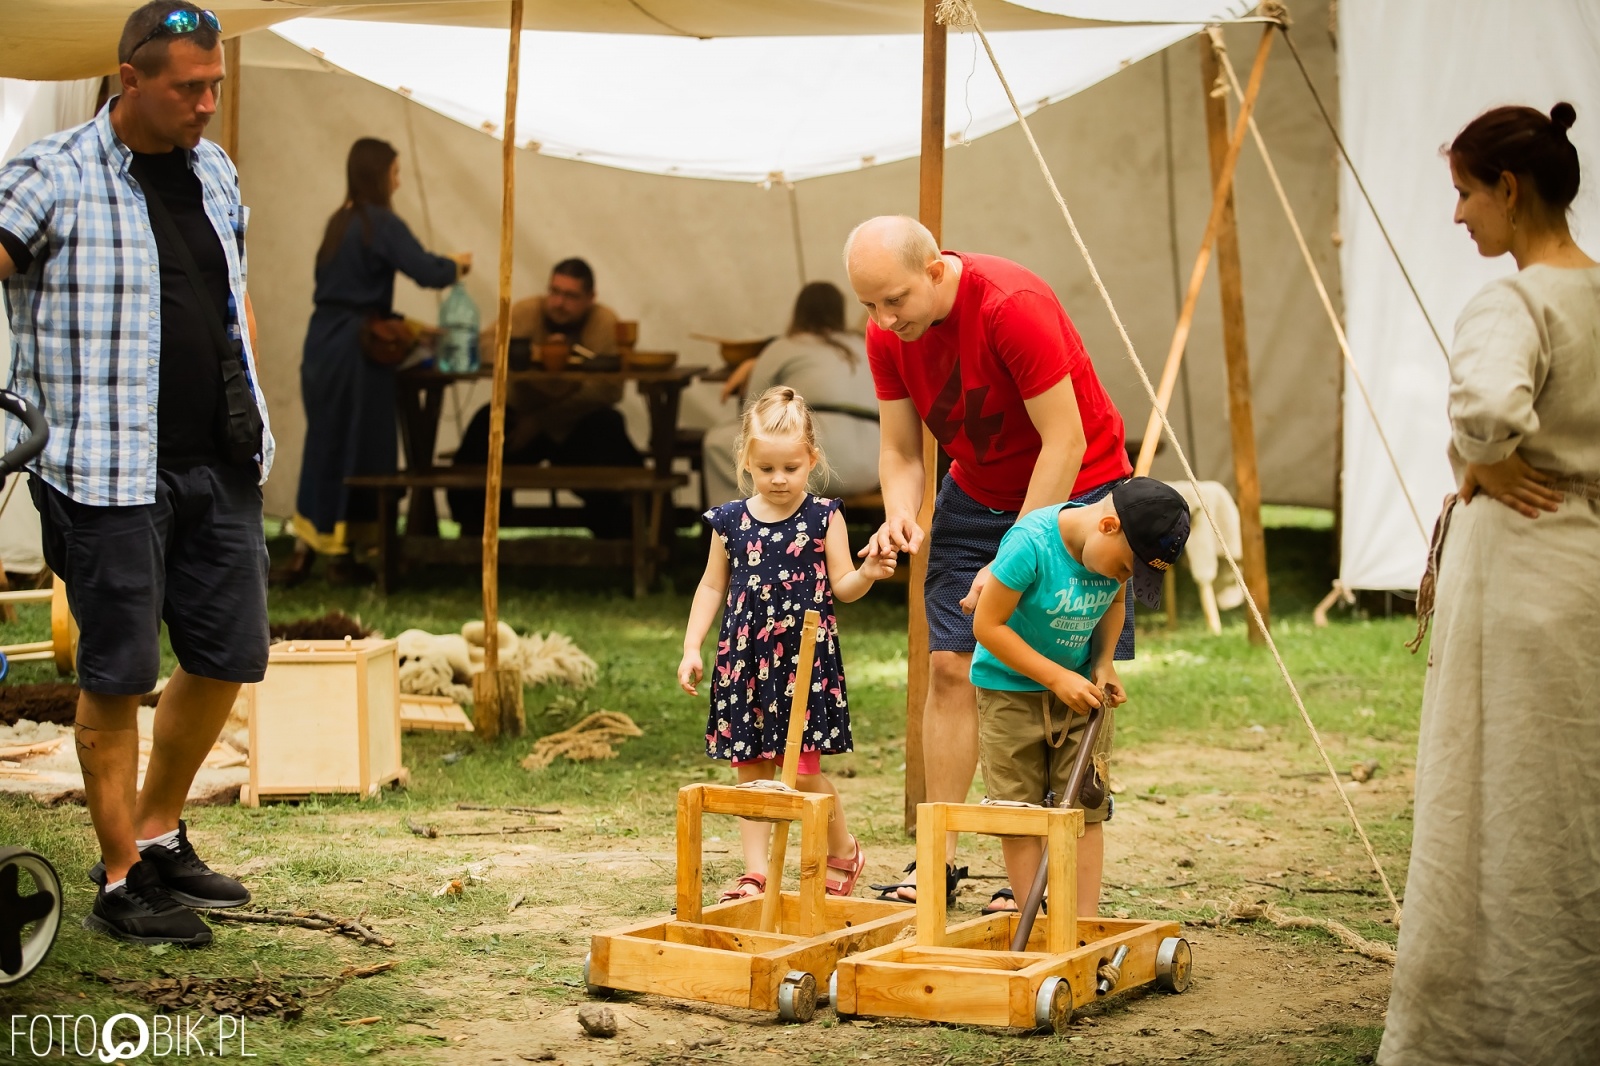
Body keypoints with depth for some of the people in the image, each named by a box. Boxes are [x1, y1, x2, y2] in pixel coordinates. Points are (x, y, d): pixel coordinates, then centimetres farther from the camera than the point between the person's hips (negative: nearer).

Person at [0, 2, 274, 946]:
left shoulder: (216, 172, 13)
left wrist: (250, 414, 17)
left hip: (220, 468, 7)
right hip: (111, 470, -7)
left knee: (230, 654, 10)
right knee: (119, 672, -1)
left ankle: (159, 834, 29)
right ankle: (122, 881, 10)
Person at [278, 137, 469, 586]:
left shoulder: (339, 222, 12)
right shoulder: (381, 223, -12)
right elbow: (426, 272, -19)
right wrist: (457, 264, 1)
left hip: (322, 343, 8)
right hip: (357, 348, -8)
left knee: (322, 443, 12)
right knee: (359, 447, 1)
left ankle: (305, 550, 12)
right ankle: (340, 554, 5)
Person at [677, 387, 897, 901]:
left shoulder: (824, 518, -2)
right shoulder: (731, 521, 5)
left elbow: (841, 586, 0)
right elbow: (712, 587, 13)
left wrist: (867, 574, -22)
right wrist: (692, 648, 7)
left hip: (806, 657, -3)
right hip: (745, 659, 3)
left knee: (802, 768, -6)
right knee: (751, 768, 5)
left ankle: (843, 850, 17)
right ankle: (755, 872, 11)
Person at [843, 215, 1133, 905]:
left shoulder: (1013, 305, -29)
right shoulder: (886, 335, -9)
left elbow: (1065, 444, -27)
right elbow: (900, 451, -1)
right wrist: (901, 518, -23)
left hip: (1074, 493, -6)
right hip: (977, 496, 6)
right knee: (951, 666, -3)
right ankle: (939, 861, 2)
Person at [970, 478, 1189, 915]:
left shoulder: (1120, 551, -11)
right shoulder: (1030, 543, -29)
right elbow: (987, 624, -24)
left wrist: (1104, 663, -6)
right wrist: (1057, 678, -23)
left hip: (1081, 688, 4)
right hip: (1011, 687, -4)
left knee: (1085, 806, 0)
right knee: (1018, 810, -1)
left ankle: (1084, 922, 4)